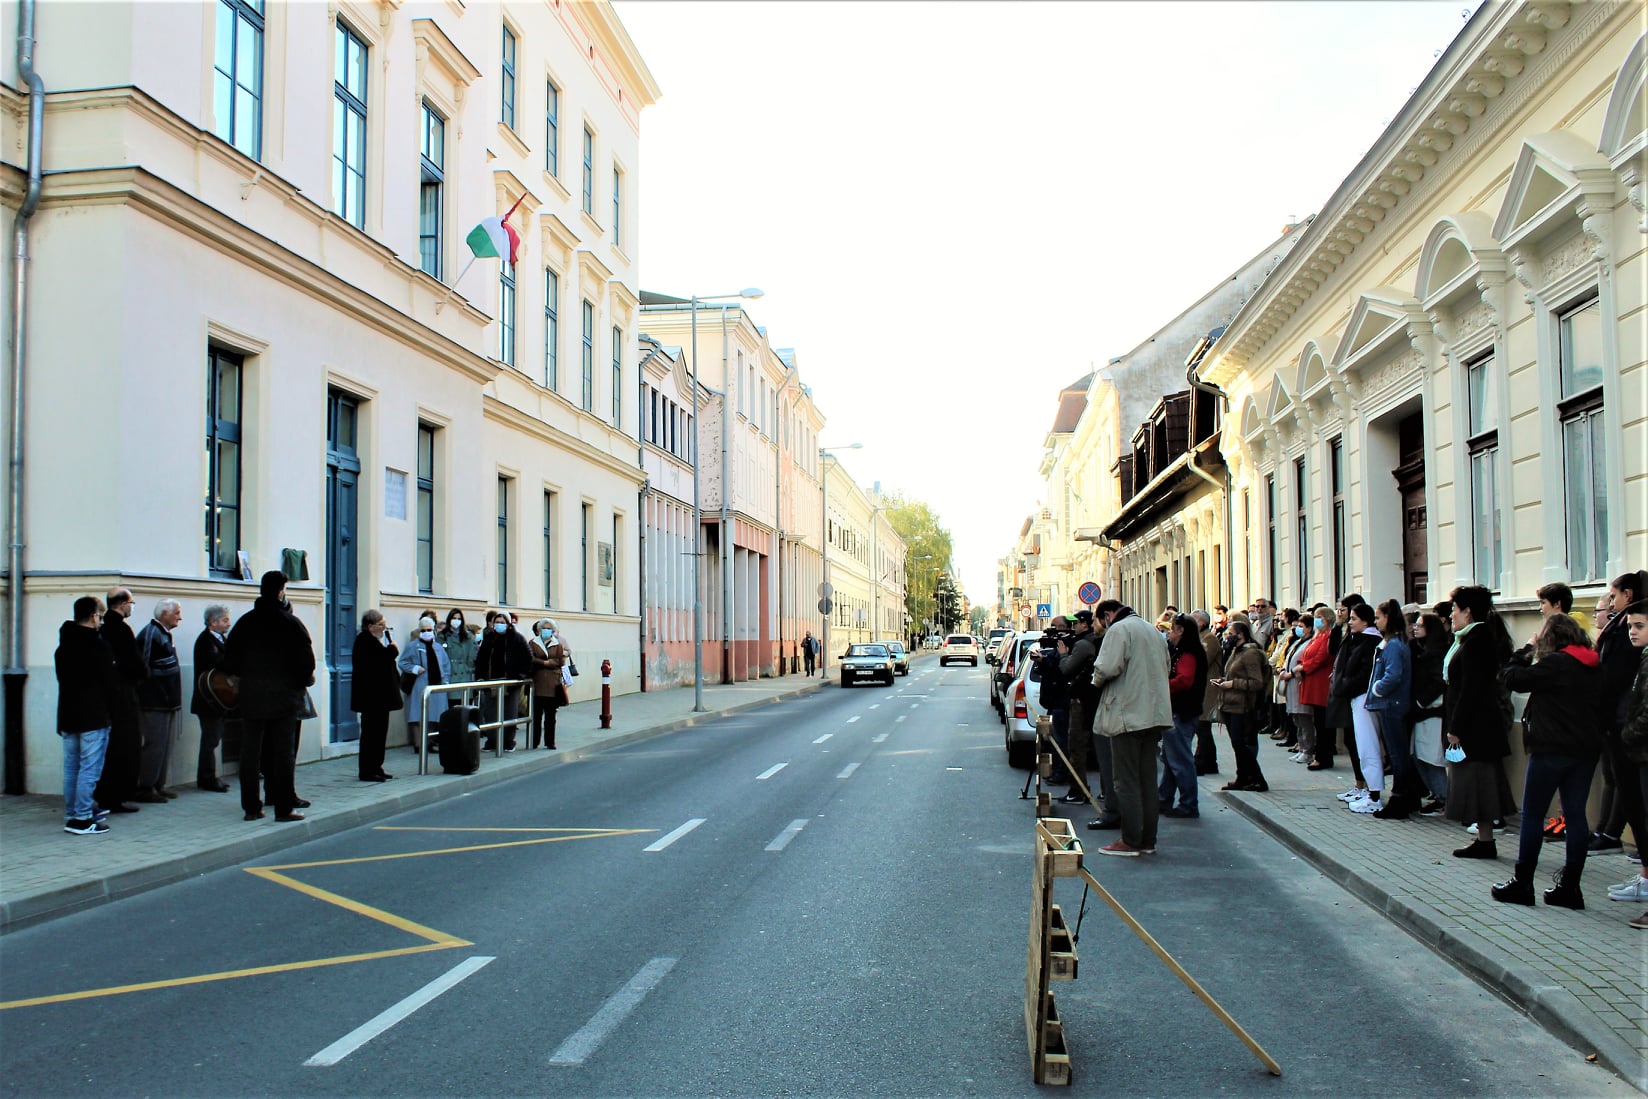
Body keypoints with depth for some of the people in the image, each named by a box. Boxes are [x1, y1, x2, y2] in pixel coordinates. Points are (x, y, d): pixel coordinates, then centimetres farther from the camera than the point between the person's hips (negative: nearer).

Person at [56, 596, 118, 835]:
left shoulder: (62, 646, 12)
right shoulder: (98, 645, -13)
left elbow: (63, 680, 17)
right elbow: (110, 682, -11)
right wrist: (110, 706, 5)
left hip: (68, 716, 8)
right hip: (94, 717, -8)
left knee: (71, 768, 13)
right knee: (89, 769, -5)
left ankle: (73, 813, 20)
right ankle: (82, 819, -7)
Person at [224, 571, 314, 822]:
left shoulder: (245, 622, 3)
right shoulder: (291, 623, -7)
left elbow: (229, 660, 5)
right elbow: (306, 660, -10)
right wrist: (303, 682, 8)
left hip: (251, 697, 3)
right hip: (284, 698, -3)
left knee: (250, 752, 9)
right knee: (283, 752, 2)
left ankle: (251, 807, 11)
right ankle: (284, 808, 1)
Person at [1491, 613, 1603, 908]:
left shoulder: (1554, 663, -14)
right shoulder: (1594, 666, 8)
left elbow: (1513, 679, -8)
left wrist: (1527, 651, 2)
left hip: (1552, 750, -7)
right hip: (1587, 750, 7)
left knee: (1532, 815, 2)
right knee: (1576, 816, 9)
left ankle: (1521, 884, 6)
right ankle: (1570, 886, 12)